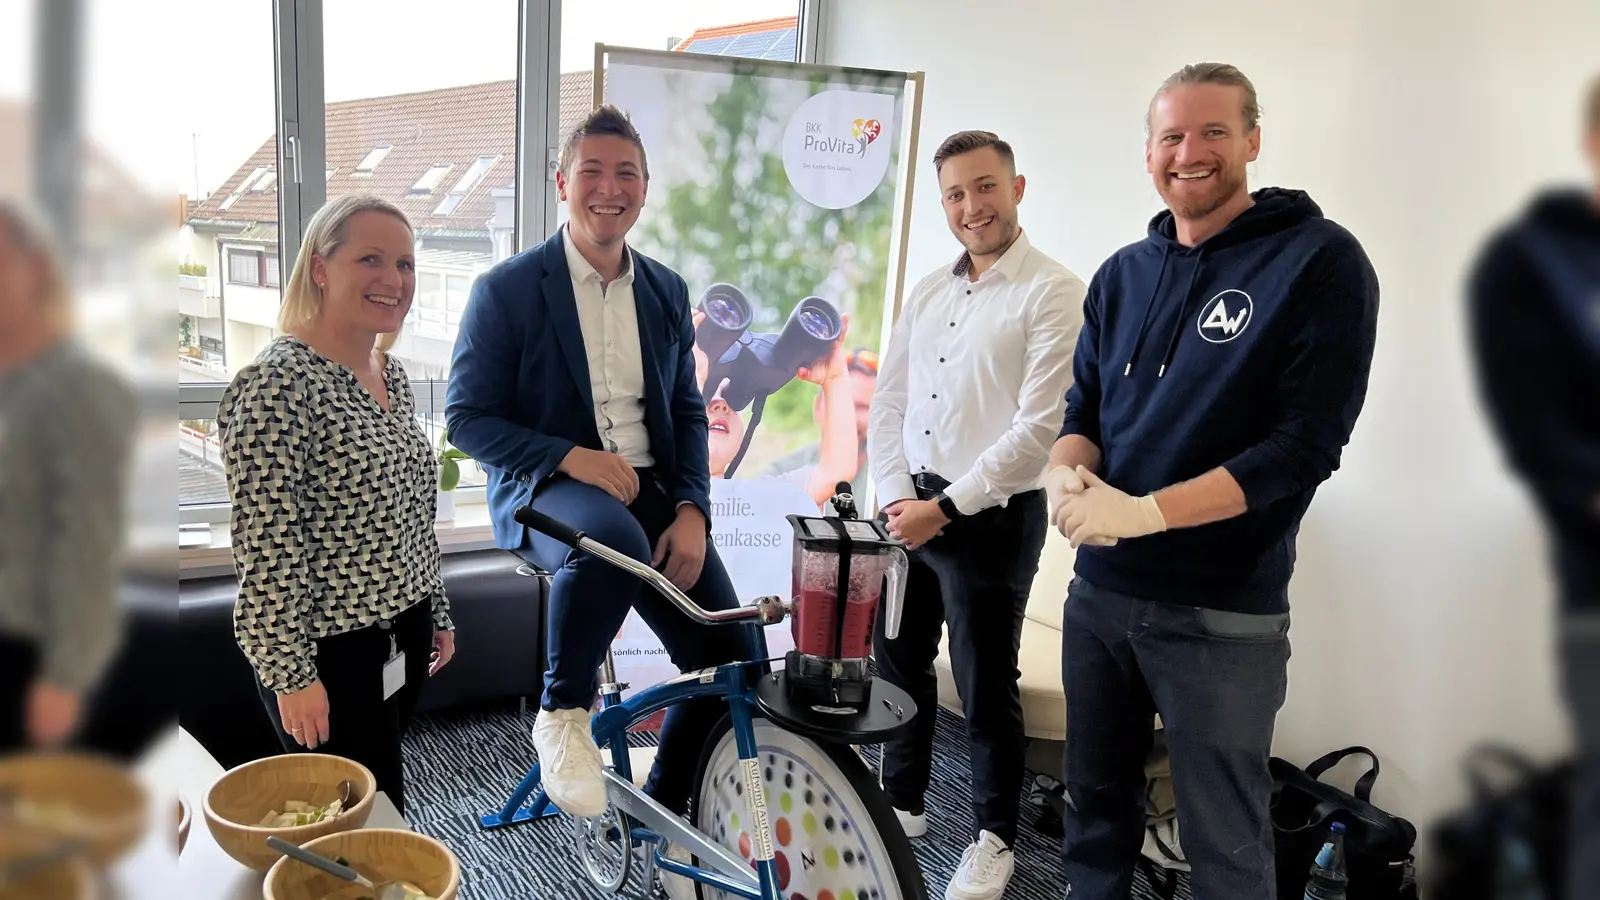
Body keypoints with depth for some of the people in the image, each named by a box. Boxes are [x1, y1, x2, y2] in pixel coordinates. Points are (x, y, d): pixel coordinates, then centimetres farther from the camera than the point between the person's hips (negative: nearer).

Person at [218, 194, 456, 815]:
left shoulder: (391, 375, 8)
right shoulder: (277, 382, -18)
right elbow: (265, 545, -19)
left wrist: (436, 615, 18)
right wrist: (291, 675, -18)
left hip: (403, 636, 8)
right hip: (331, 653, -7)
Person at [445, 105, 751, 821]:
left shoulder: (667, 292, 12)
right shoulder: (506, 289, -3)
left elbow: (687, 411, 13)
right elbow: (467, 418, -4)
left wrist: (691, 509, -5)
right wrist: (569, 456, -20)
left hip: (650, 493, 5)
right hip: (546, 492, -4)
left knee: (730, 660, -7)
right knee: (611, 537, -41)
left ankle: (664, 813, 19)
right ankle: (563, 714, -13)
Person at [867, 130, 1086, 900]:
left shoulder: (1053, 293, -11)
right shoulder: (928, 291, 10)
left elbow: (1037, 427, -18)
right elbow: (887, 403, 10)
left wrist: (944, 506, -17)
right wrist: (895, 498, -3)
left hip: (992, 518, -6)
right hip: (910, 508, 7)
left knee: (986, 684, 6)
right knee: (899, 661, 17)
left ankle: (994, 838, 26)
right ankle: (902, 800, 38)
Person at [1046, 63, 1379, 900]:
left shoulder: (1321, 261, -8)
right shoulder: (1122, 274, 10)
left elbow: (1306, 444, -15)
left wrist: (1145, 511, -23)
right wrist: (1067, 478, -11)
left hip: (1223, 615, -5)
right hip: (1097, 593, 5)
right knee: (1094, 811, 18)